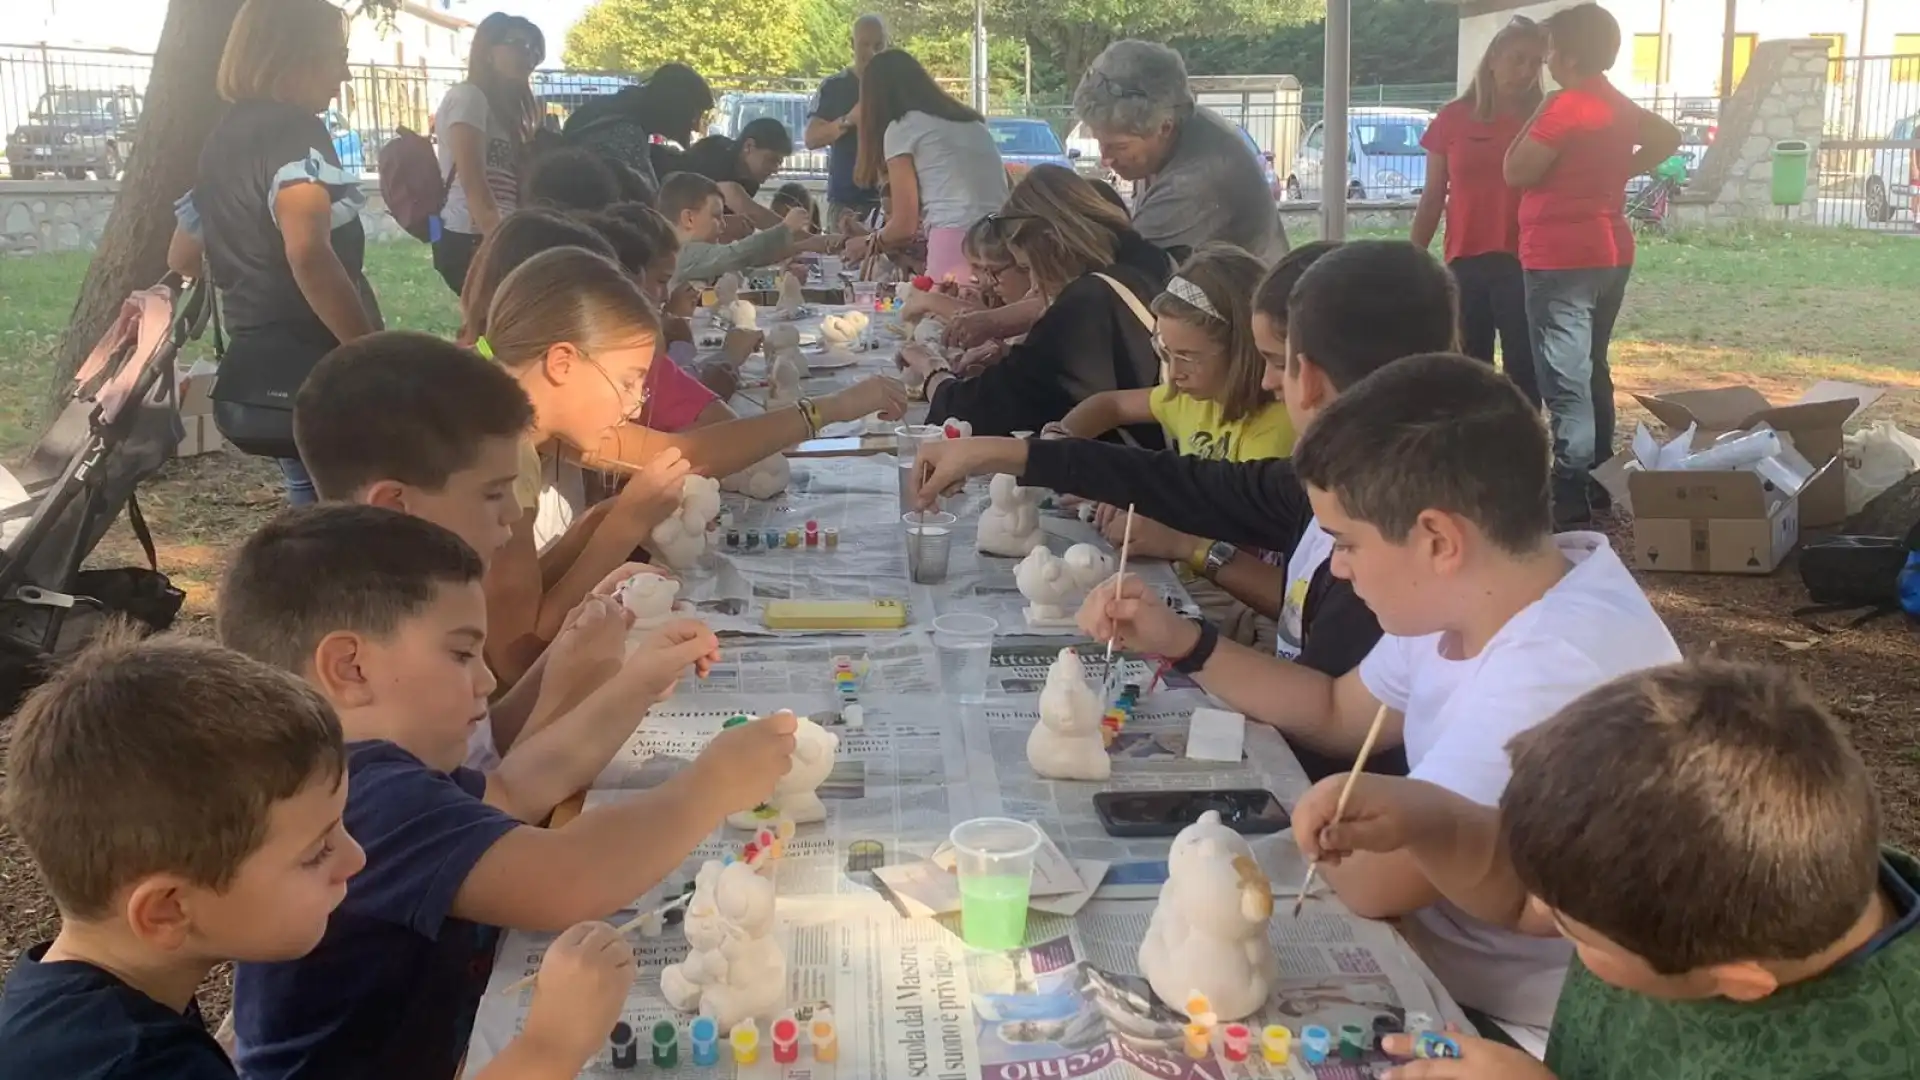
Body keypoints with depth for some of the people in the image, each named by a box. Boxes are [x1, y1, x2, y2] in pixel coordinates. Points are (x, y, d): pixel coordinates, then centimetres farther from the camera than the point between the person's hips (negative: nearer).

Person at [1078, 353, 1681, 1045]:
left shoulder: (1560, 669, -32)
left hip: (1508, 1029, -8)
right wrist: (1184, 644, 5)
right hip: (1436, 944, 8)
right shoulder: (1471, 595, -3)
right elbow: (1339, 715, 14)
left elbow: (1369, 876, -27)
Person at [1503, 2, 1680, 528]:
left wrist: (1534, 118, -3)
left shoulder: (1564, 105, -15)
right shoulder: (1621, 107, 13)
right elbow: (1669, 138, 28)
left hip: (1562, 258, -9)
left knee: (1565, 379, -9)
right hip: (1610, 253, 9)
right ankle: (1597, 479, 24)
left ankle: (1570, 496, -10)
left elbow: (1517, 172, -12)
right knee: (1592, 370, 17)